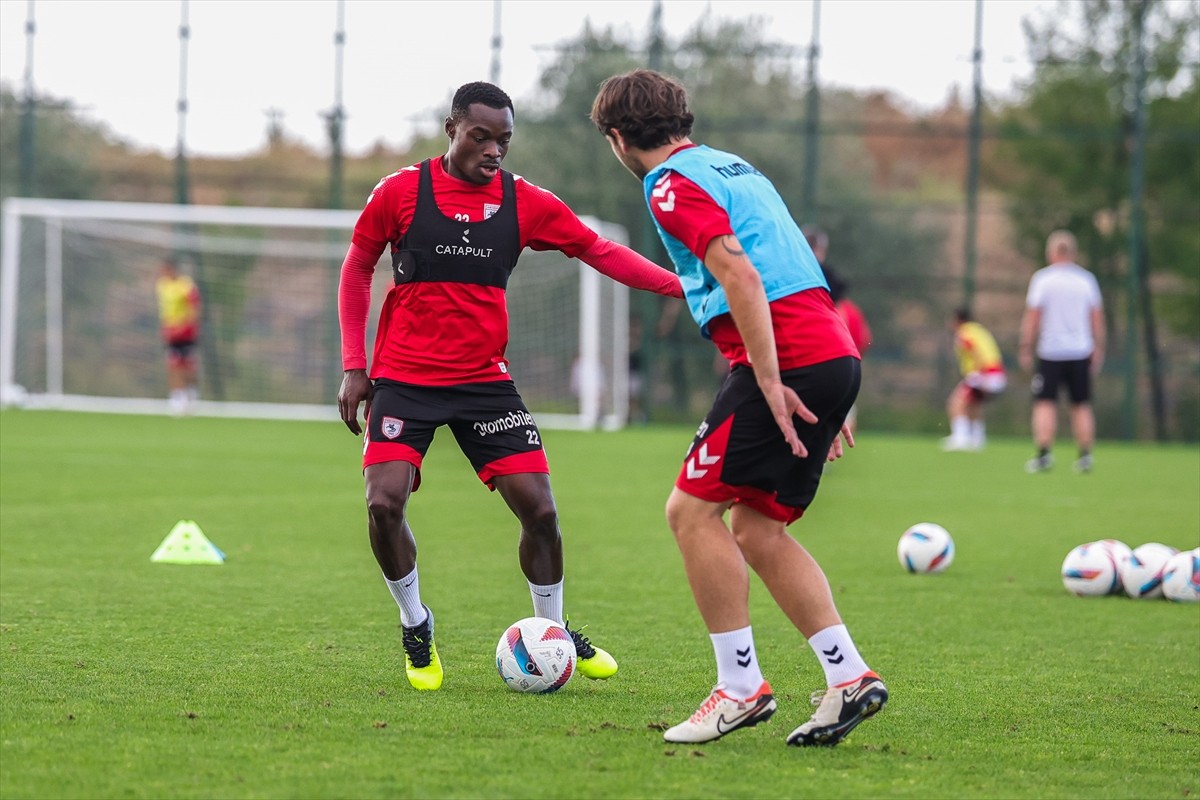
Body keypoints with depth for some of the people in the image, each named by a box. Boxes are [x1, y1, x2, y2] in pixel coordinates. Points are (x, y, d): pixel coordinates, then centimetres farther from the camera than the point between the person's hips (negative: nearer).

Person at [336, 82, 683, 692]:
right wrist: (353, 366, 1)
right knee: (384, 504, -18)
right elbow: (357, 270, 6)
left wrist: (685, 287, -5)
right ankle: (416, 628, 8)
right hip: (403, 379, -2)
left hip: (485, 381, 2)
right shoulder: (399, 193, -5)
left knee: (538, 508, -6)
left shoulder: (525, 202, 1)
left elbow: (598, 251, 5)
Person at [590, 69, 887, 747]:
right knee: (757, 532, 13)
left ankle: (741, 686, -4)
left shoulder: (672, 184, -4)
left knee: (692, 509, -2)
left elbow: (740, 274, -17)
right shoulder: (734, 166, 25)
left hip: (788, 360, -9)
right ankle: (849, 678, 6)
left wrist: (771, 383, -20)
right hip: (836, 357, 9)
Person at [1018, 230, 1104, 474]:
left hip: (1050, 353, -3)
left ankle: (1043, 454, -11)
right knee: (1081, 405, 8)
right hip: (1081, 352, 3)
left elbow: (1032, 317, -7)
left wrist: (1025, 349, -1)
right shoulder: (1087, 279, 6)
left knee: (1045, 404, -1)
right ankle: (1085, 458, 6)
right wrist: (1098, 350, 14)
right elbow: (1097, 318, 8)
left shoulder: (1042, 278, -4)